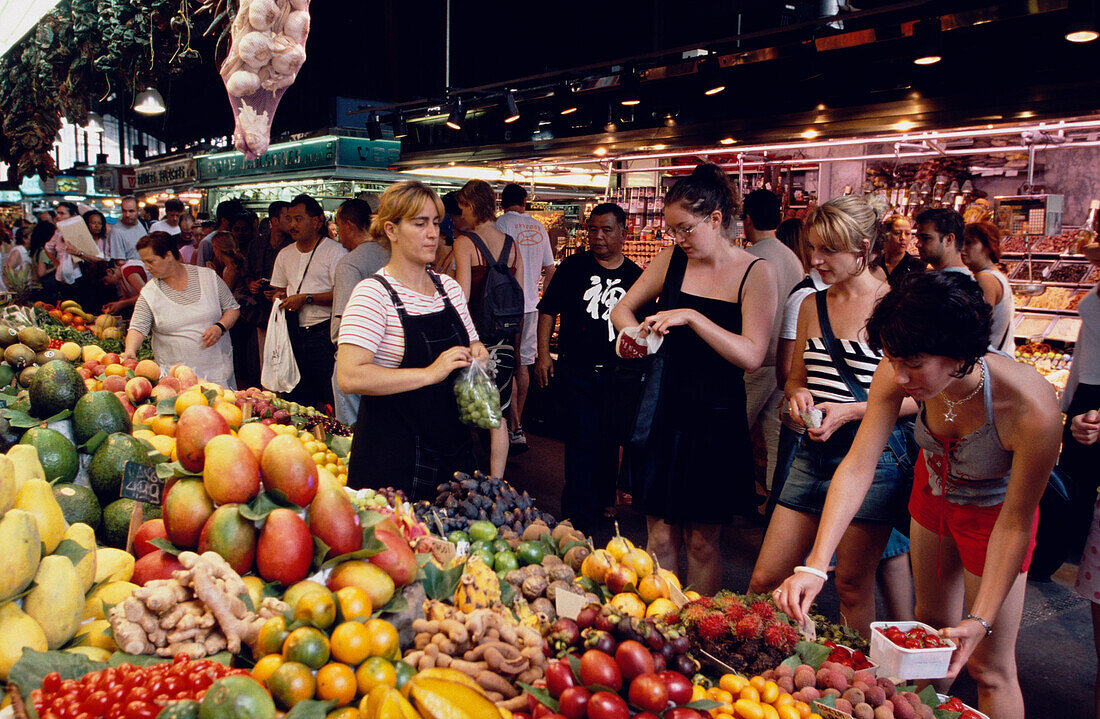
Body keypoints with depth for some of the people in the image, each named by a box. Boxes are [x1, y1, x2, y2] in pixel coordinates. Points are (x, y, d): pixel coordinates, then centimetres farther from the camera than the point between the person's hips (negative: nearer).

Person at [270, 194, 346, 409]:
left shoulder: (334, 251, -5)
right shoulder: (285, 254, 16)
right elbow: (278, 289, 27)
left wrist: (306, 298, -16)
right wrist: (281, 297, 3)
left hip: (323, 333, -6)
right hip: (294, 334, 6)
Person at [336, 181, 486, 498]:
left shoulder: (449, 287, 9)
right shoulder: (373, 293, -13)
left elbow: (472, 345, 23)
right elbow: (350, 377, -25)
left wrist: (476, 354, -2)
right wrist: (430, 373, -26)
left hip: (453, 445, 7)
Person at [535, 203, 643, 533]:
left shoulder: (635, 276, 5)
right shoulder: (574, 266, 1)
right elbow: (548, 310, 3)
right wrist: (543, 353, -3)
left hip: (616, 375, 2)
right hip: (575, 372, -2)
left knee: (610, 441, 11)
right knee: (581, 442, -4)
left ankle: (602, 501, 30)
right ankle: (578, 518, 5)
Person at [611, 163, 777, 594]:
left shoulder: (756, 273, -7)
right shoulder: (673, 260, 4)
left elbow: (752, 355, -16)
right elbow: (622, 308, 14)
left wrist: (691, 316, -23)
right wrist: (634, 332, -9)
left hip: (716, 418, -3)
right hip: (662, 412, 3)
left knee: (701, 542, 8)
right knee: (660, 537, 7)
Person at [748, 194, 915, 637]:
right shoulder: (812, 305, 11)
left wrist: (850, 411, -18)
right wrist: (798, 395, -1)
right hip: (814, 452, 6)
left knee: (853, 586, 5)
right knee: (764, 582, 5)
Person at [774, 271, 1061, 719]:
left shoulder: (1032, 409, -40)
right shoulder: (899, 374, -30)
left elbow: (1015, 524, -28)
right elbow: (858, 467, -29)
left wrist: (981, 620, -30)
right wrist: (815, 565, -37)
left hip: (993, 511, -4)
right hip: (933, 490, 4)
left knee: (988, 666, 3)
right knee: (931, 622, 23)